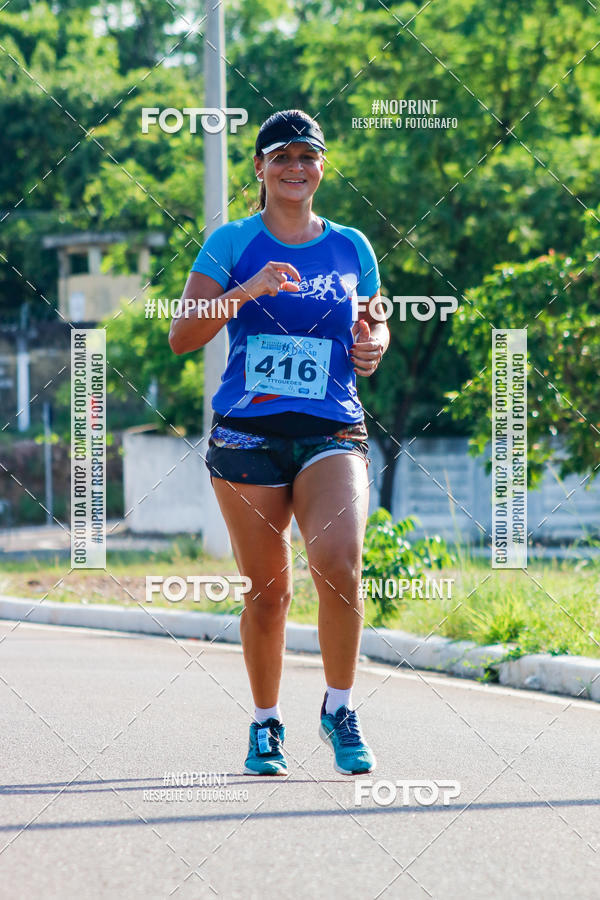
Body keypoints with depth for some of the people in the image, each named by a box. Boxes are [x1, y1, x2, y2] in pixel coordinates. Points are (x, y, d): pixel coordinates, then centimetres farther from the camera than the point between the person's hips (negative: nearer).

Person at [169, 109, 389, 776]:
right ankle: (266, 724, 23)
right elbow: (181, 336, -2)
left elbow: (376, 327, 25)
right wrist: (245, 293, -17)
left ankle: (339, 708, -3)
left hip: (332, 432, 0)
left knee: (338, 564, -22)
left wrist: (372, 347, 1)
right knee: (267, 590, 3)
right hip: (247, 433, 0)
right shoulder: (232, 243, 5)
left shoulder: (351, 247, 12)